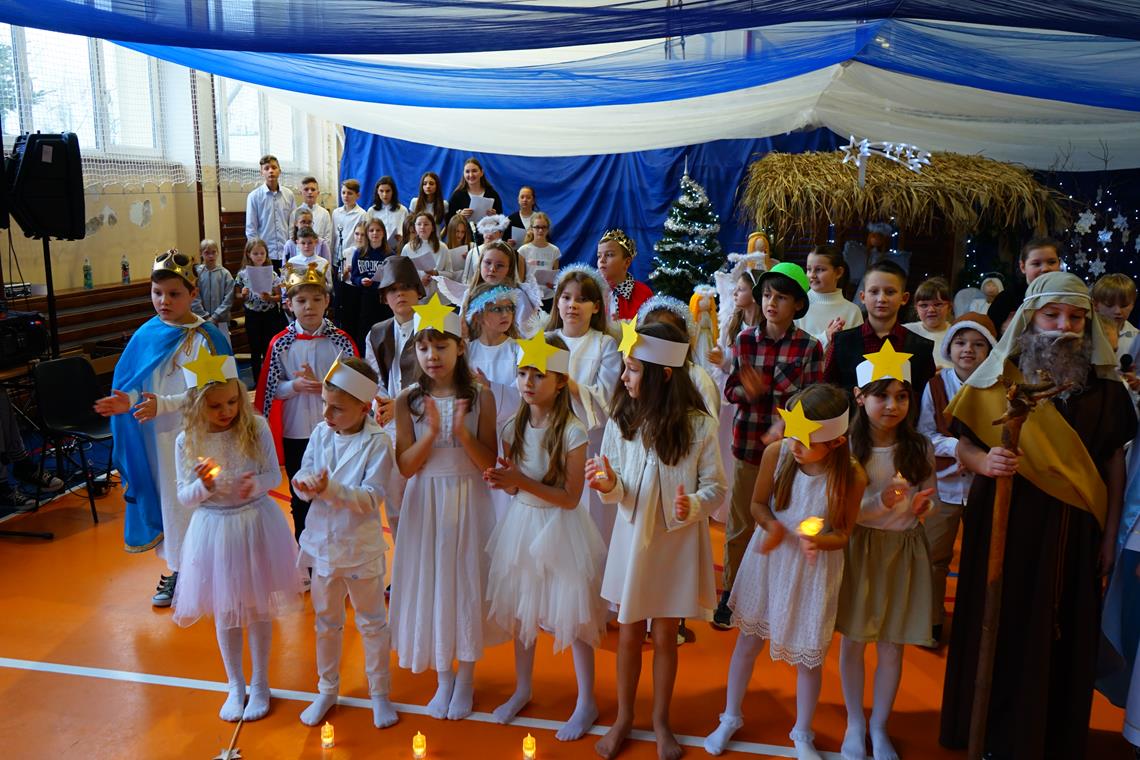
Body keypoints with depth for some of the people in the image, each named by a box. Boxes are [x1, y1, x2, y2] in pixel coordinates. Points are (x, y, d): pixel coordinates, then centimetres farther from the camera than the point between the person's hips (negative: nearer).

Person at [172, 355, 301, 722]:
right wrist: (203, 485, -24)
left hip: (257, 525, -1)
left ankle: (260, 684, 32)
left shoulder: (256, 428, -12)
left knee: (259, 608, 12)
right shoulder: (187, 442, -9)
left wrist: (256, 484, -26)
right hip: (214, 529, 1)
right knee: (225, 612, 14)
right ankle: (235, 685, 35)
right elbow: (185, 499, -3)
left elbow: (275, 475, -4)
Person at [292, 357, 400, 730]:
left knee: (372, 622, 13)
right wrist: (305, 484, -25)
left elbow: (372, 497, -22)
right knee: (326, 622, 21)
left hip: (361, 547, -4)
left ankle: (379, 693, 31)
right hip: (323, 542, 4)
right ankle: (327, 690, 39)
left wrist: (331, 489, -35)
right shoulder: (321, 433, -4)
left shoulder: (378, 442, -18)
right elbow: (303, 474, -2)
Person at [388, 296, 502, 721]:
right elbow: (405, 467, -7)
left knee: (468, 583, 8)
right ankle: (443, 677, 28)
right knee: (431, 583, 8)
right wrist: (431, 432, -23)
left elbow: (488, 463, -8)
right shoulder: (408, 401, -3)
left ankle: (466, 678, 27)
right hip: (426, 502, 1)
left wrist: (463, 432, -24)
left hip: (468, 501, -1)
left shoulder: (479, 397, -6)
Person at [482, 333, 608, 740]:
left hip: (559, 528, -5)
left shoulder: (571, 432, -17)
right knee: (519, 611, 16)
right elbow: (513, 487, 7)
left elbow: (570, 497, -17)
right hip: (521, 524, 6)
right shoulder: (514, 427, 0)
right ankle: (522, 689, 37)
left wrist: (522, 481, -26)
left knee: (573, 617, 4)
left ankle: (586, 702, 23)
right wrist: (502, 480, -16)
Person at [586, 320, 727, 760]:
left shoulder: (699, 425, -14)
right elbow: (619, 494, 0)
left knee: (665, 636, 13)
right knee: (629, 634, 14)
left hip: (678, 543, -2)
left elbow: (716, 488, -8)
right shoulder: (621, 422, -6)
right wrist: (610, 486, -22)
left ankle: (661, 721, 35)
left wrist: (693, 505, -28)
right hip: (632, 539, 2)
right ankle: (623, 718, 34)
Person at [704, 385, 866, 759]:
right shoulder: (776, 453, -20)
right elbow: (758, 504, -4)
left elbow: (843, 534, -9)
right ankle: (730, 717, 40)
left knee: (808, 654, 12)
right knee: (749, 639, 16)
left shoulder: (852, 477, -23)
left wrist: (820, 540, -32)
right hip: (769, 558, 2)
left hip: (814, 570, -1)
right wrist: (772, 526, -26)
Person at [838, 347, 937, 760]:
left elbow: (930, 501, 5)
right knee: (853, 640, 10)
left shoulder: (920, 447, -3)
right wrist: (881, 501, -26)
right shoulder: (847, 447, -10)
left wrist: (921, 505, -18)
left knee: (892, 646, 9)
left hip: (903, 550, 2)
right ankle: (855, 724, 31)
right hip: (859, 548, -1)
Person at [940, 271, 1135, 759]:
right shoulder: (999, 378, -2)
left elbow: (1115, 460, 7)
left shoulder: (1104, 385, 4)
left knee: (1063, 637, 9)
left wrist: (1110, 534, 4)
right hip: (1004, 525, -1)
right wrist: (984, 461, -23)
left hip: (1073, 531, 2)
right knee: (999, 631, 5)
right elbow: (965, 445, 0)